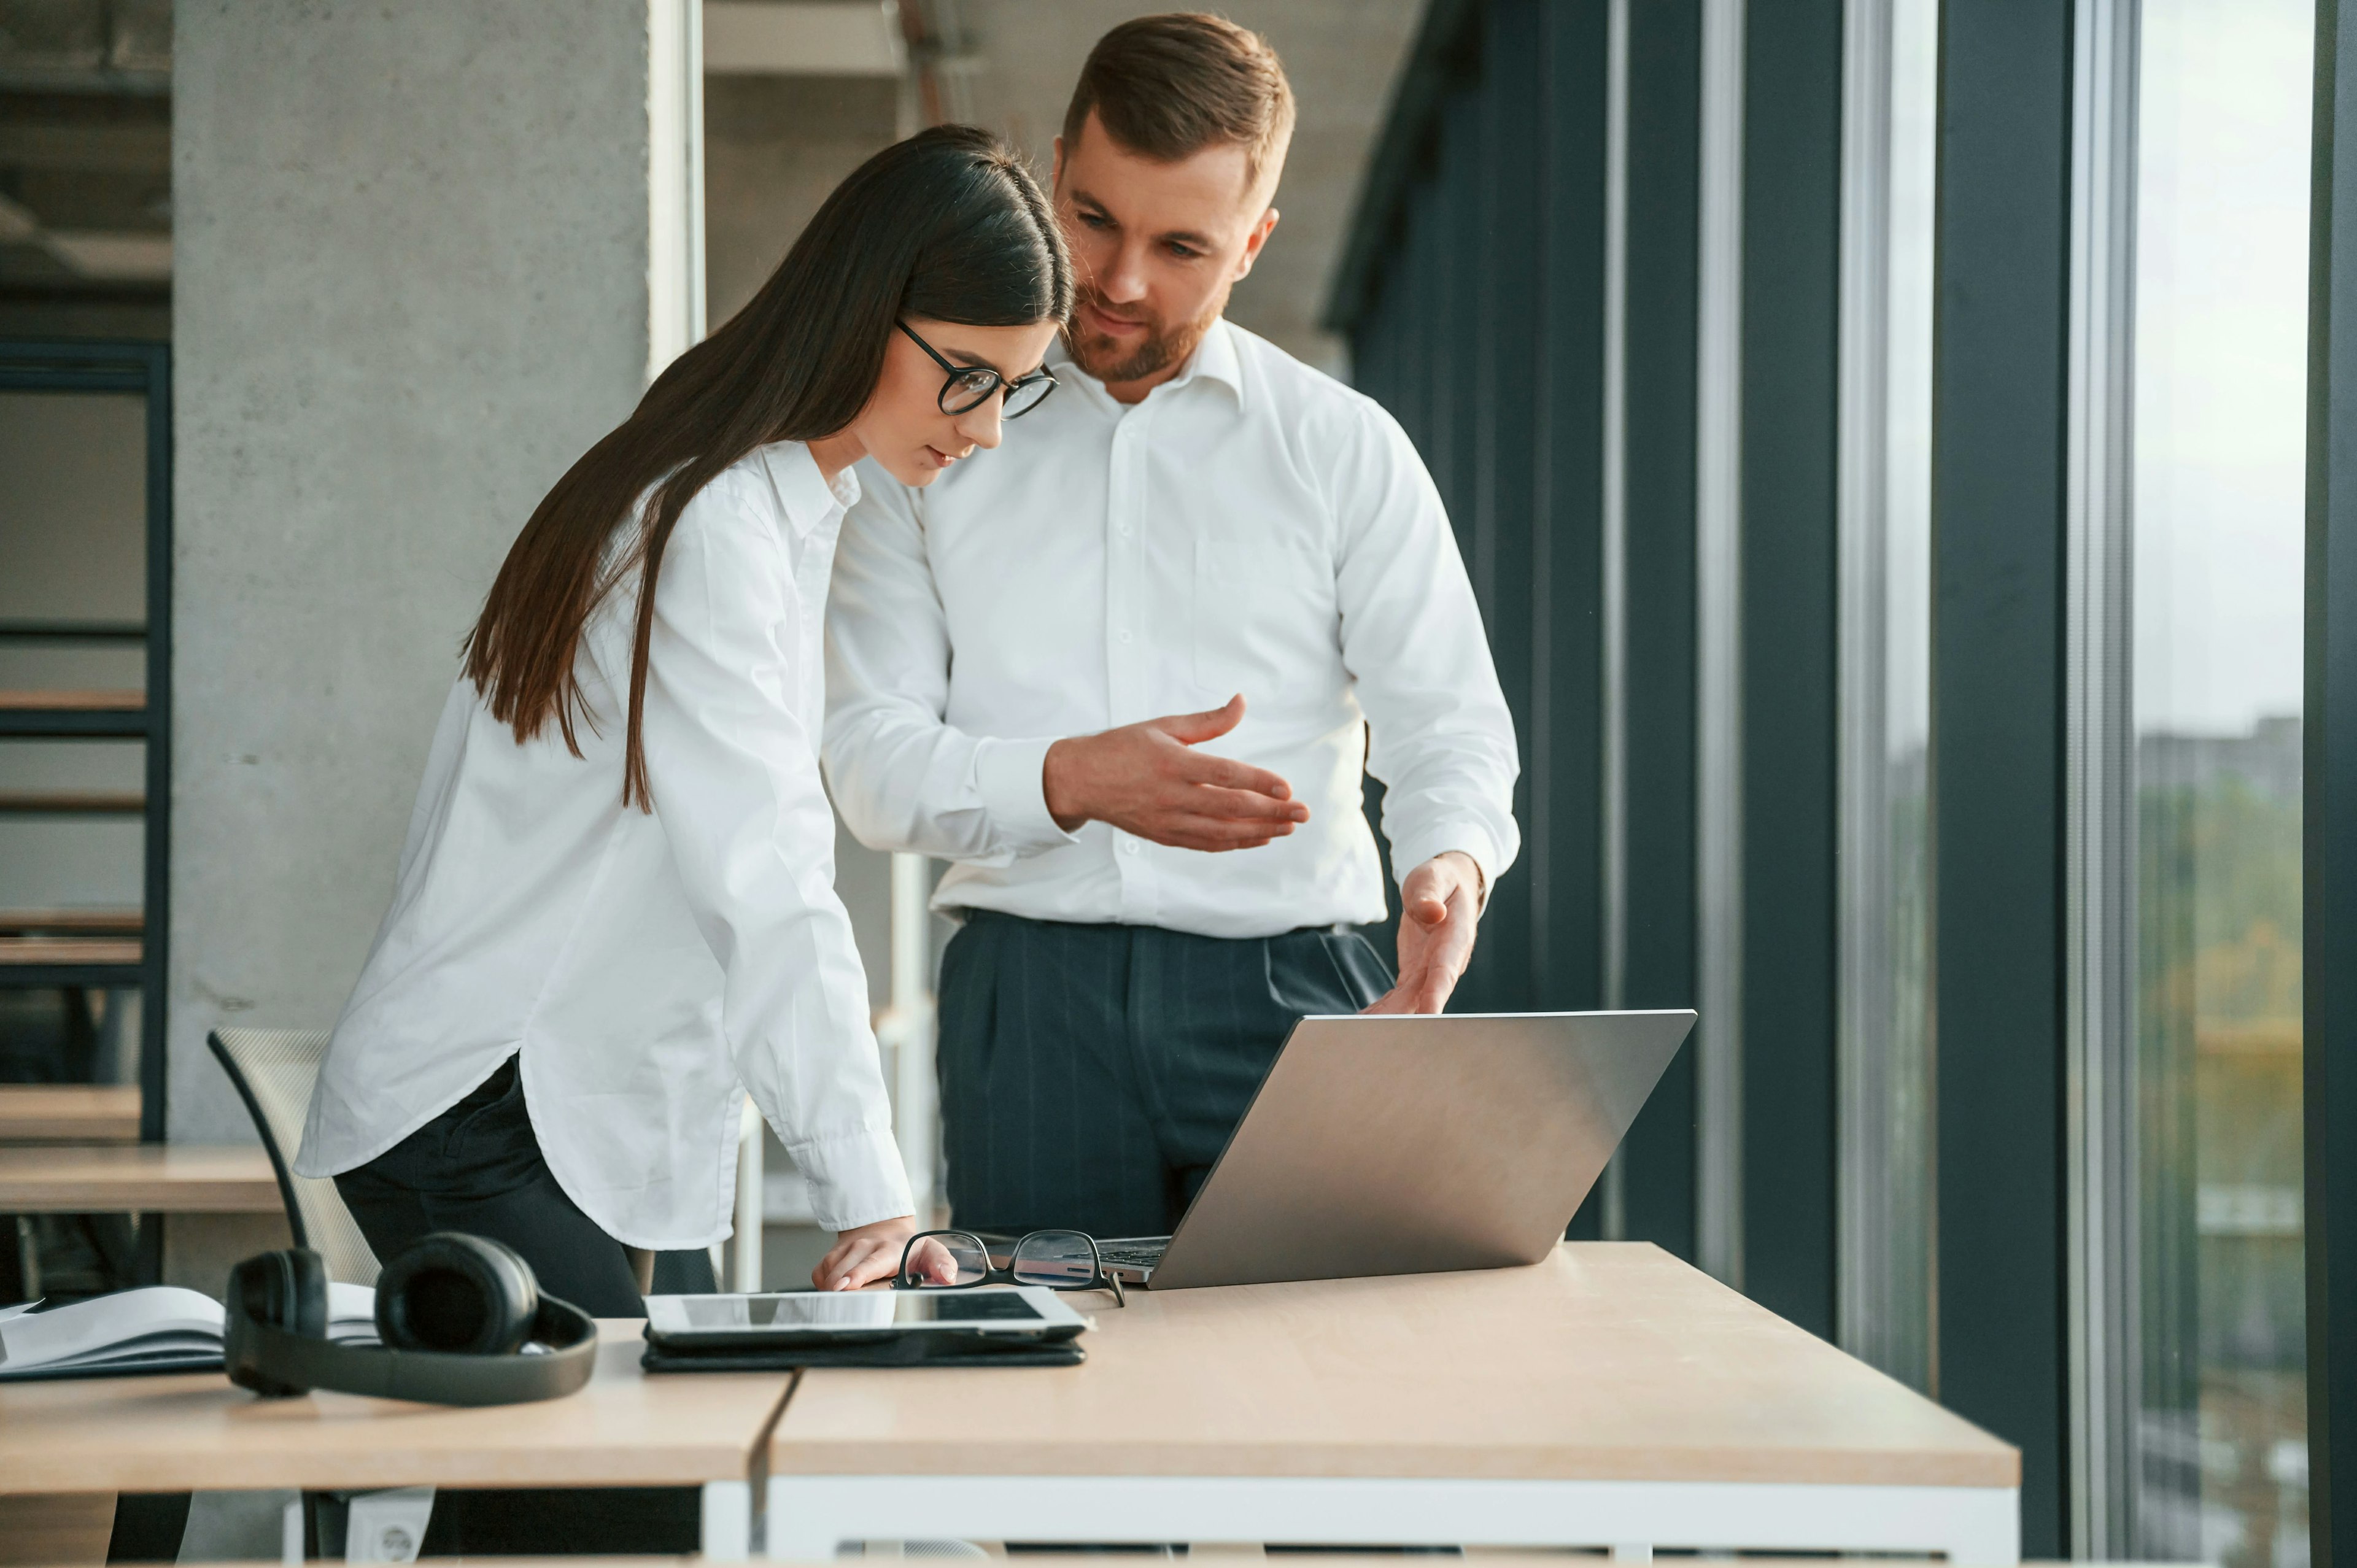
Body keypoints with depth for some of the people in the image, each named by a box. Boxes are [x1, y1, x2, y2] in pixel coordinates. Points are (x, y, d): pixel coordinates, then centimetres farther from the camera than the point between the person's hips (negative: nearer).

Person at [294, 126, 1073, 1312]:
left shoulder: (785, 507, 12)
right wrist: (868, 1200, -30)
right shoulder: (710, 530, -18)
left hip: (580, 1113, 9)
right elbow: (766, 889, -26)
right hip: (475, 1117, -9)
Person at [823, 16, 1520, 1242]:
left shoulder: (1345, 449, 12)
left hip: (1287, 992, 0)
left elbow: (1447, 724, 7)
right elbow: (870, 756, 3)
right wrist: (1071, 780, -15)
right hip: (1029, 991, 0)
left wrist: (1450, 860, -16)